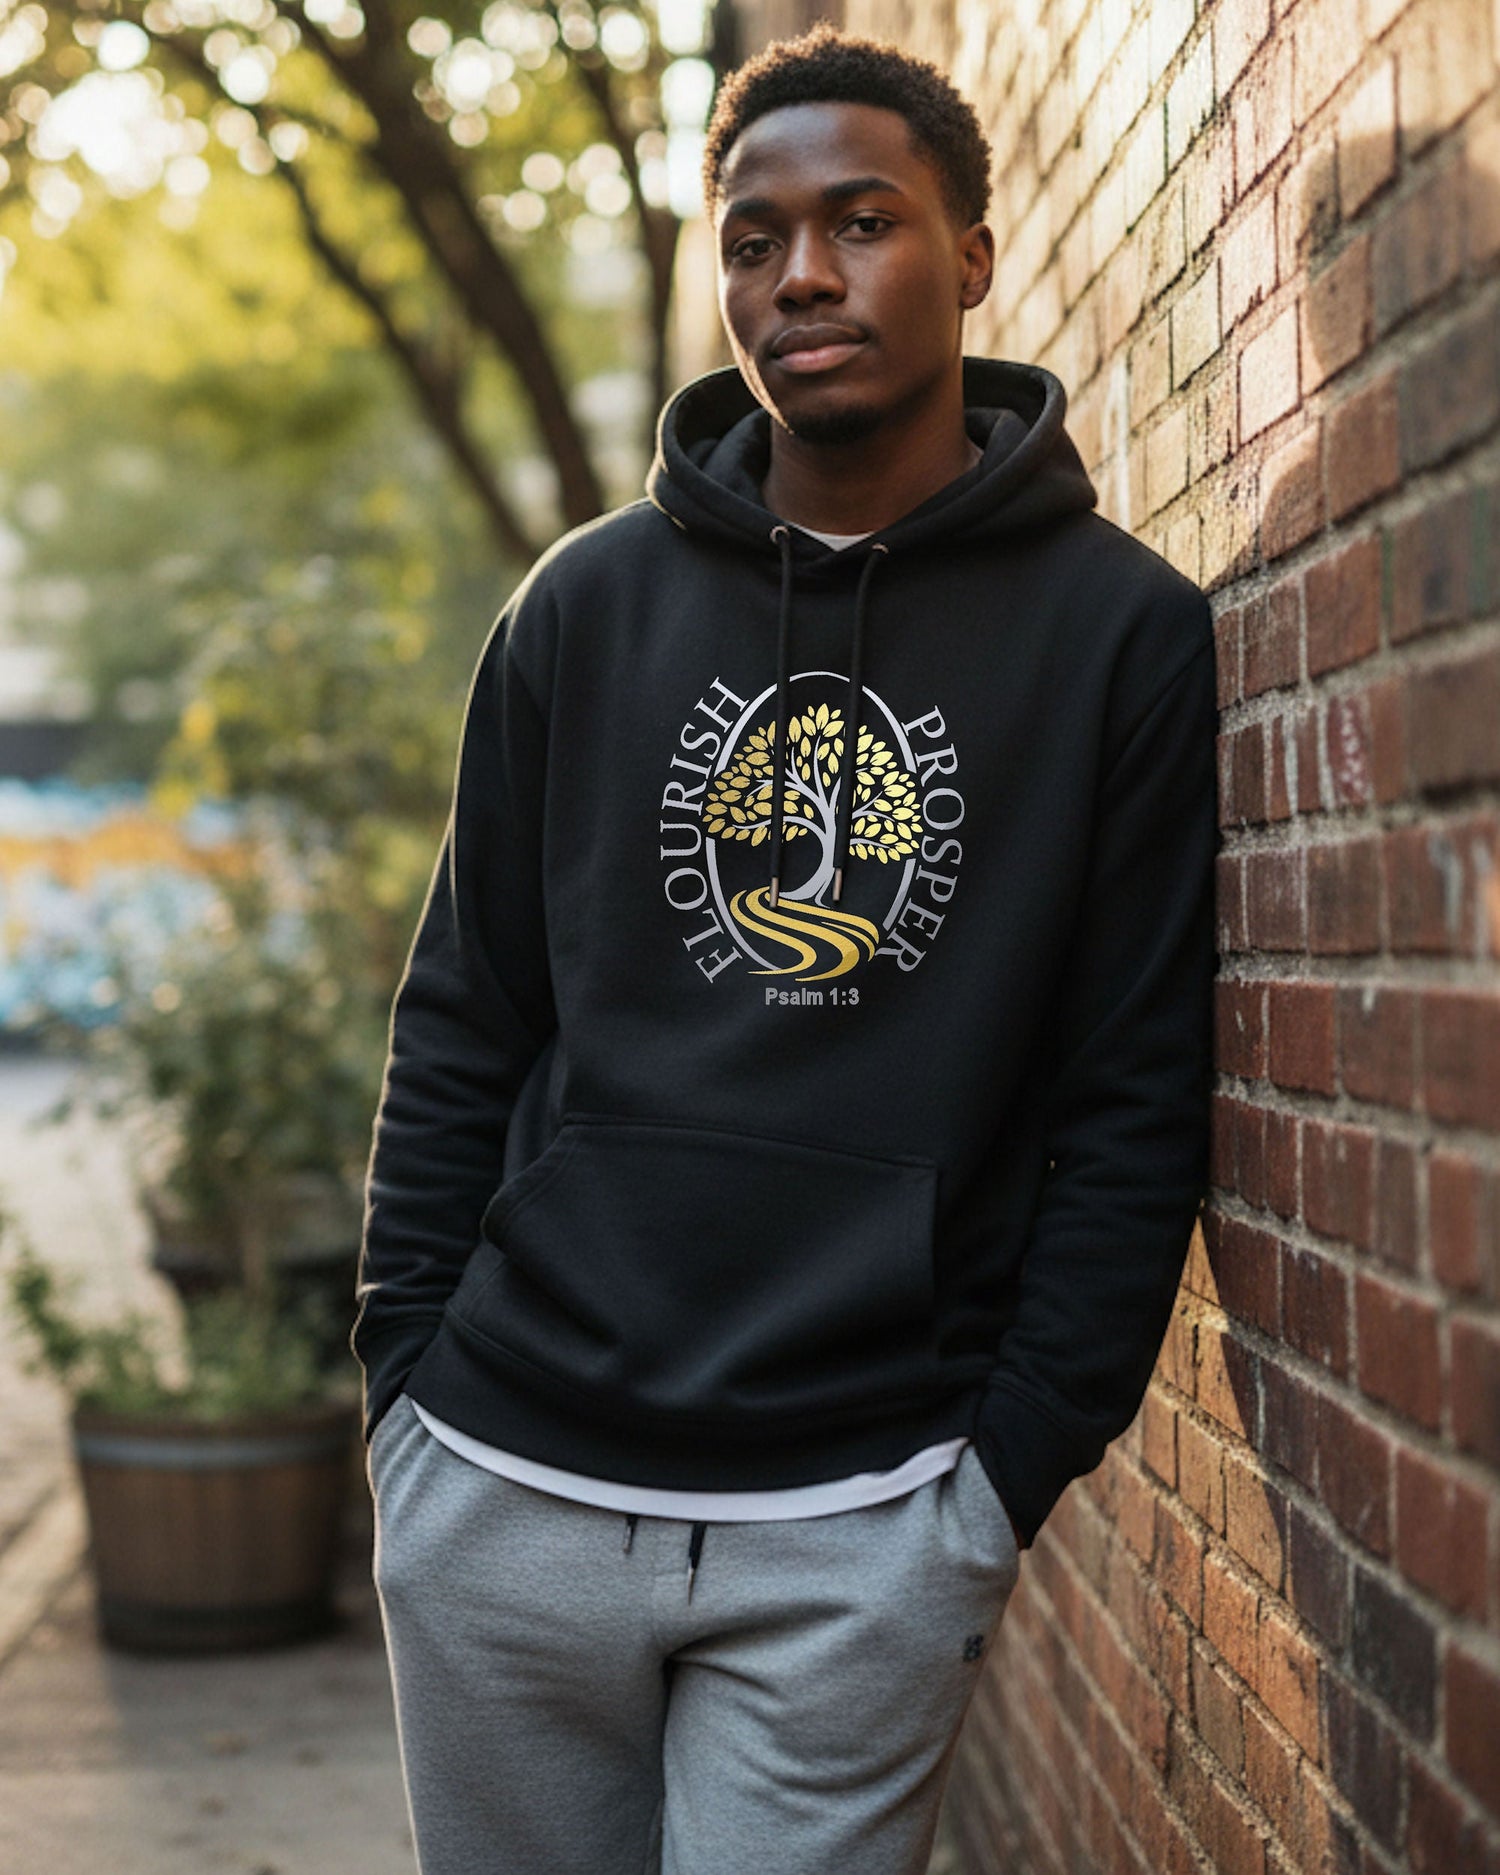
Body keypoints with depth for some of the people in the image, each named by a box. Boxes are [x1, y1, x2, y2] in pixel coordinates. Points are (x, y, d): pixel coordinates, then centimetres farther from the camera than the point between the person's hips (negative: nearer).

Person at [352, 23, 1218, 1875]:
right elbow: (462, 1027, 9)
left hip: (862, 1529, -2)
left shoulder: (1128, 636, -3)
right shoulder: (589, 600, 5)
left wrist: (1014, 1465, -6)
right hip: (501, 1485, 3)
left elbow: (1136, 1109, -3)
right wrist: (407, 1363, 3)